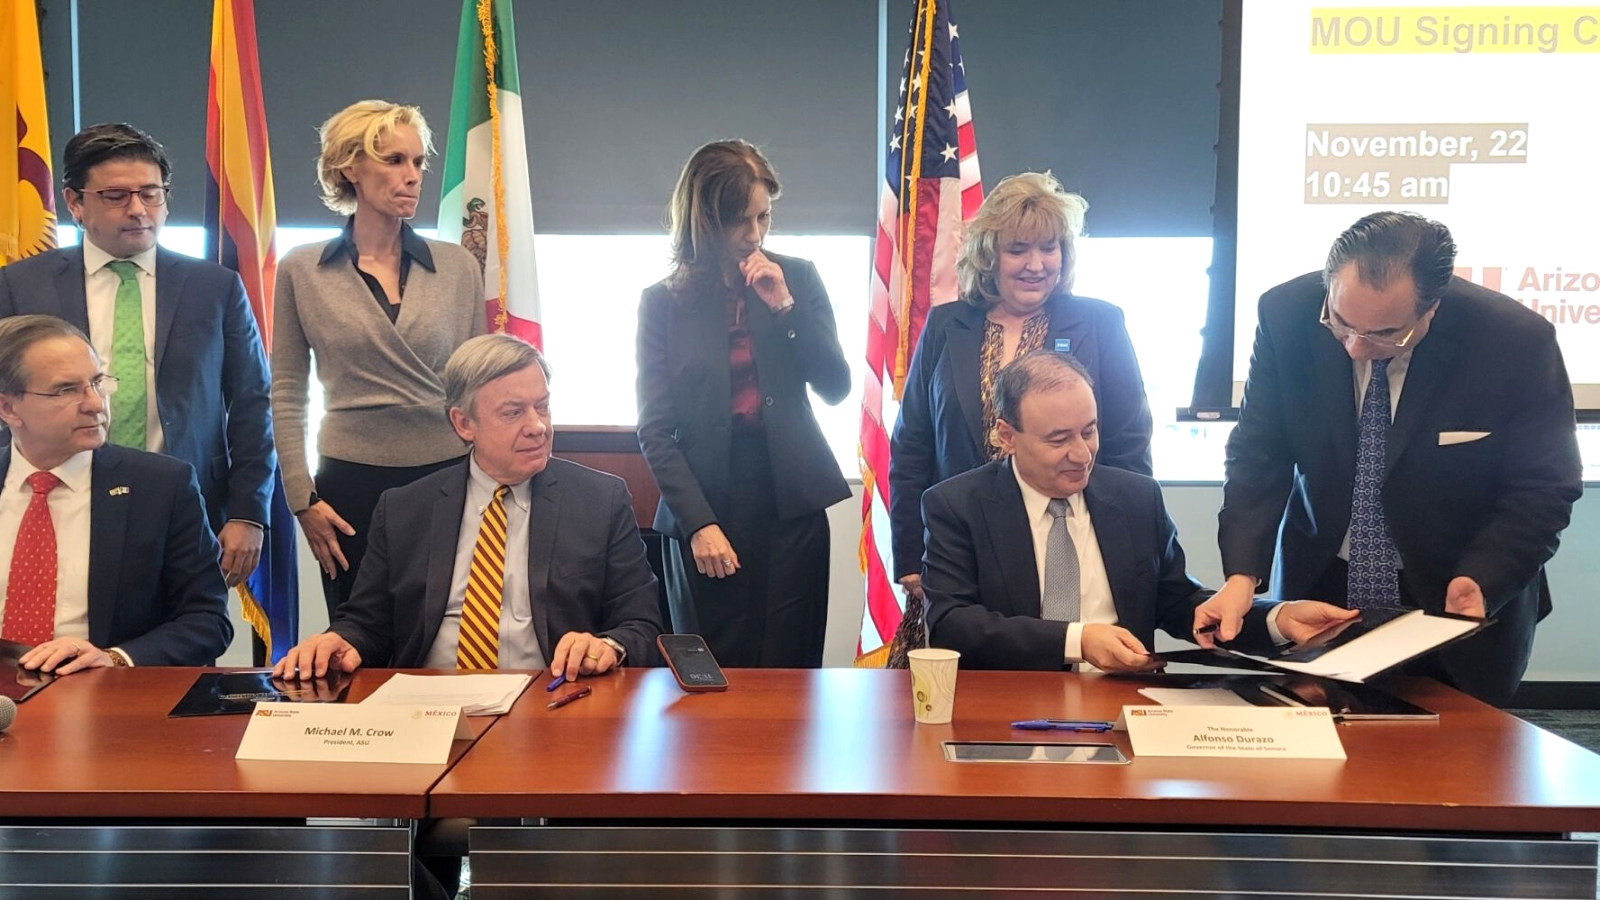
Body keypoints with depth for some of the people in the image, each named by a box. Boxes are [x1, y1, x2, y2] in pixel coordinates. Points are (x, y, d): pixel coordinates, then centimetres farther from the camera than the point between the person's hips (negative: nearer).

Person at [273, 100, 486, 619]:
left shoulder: (458, 267, 5)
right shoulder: (301, 271, 3)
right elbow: (286, 395, 6)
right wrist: (302, 498, -1)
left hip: (448, 478, 1)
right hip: (352, 484, -1)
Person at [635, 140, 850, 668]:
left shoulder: (798, 279, 7)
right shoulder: (663, 302, 2)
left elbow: (835, 388, 2)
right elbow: (655, 430, -1)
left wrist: (785, 306, -9)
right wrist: (698, 522, -10)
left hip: (791, 504, 1)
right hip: (705, 503, -1)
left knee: (789, 670, 3)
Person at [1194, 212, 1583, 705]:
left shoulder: (1517, 340, -22)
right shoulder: (1286, 315, -17)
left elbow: (1543, 487, -11)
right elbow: (1259, 456, -11)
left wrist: (1481, 582, -27)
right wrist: (1241, 575, -24)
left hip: (1462, 605, -1)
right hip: (1320, 587, 2)